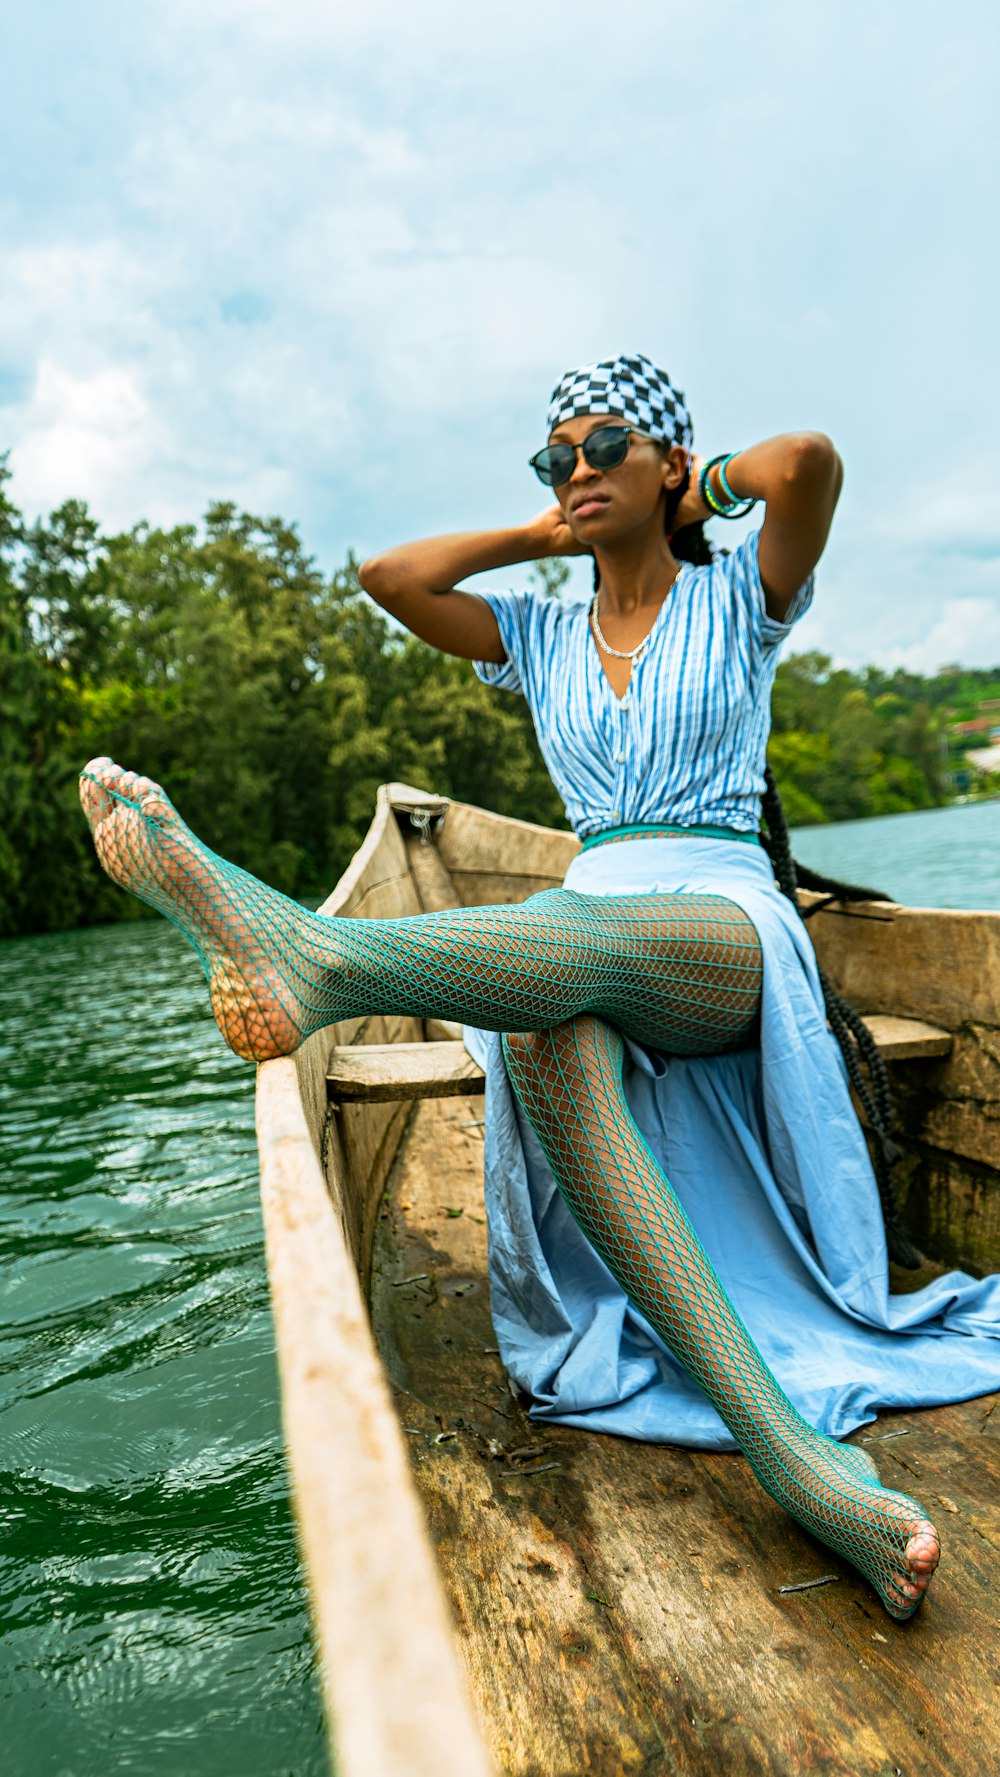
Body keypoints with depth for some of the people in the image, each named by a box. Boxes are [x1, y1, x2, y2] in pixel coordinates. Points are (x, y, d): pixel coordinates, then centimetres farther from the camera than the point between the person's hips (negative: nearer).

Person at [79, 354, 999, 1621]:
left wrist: (711, 485, 13)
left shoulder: (738, 599, 11)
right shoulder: (543, 639, 21)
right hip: (584, 930, 3)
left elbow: (810, 460, -9)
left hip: (728, 929, -2)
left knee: (586, 937, -39)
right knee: (546, 1040, -36)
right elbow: (390, 579, 8)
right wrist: (543, 536, 17)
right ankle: (779, 1444, -48)